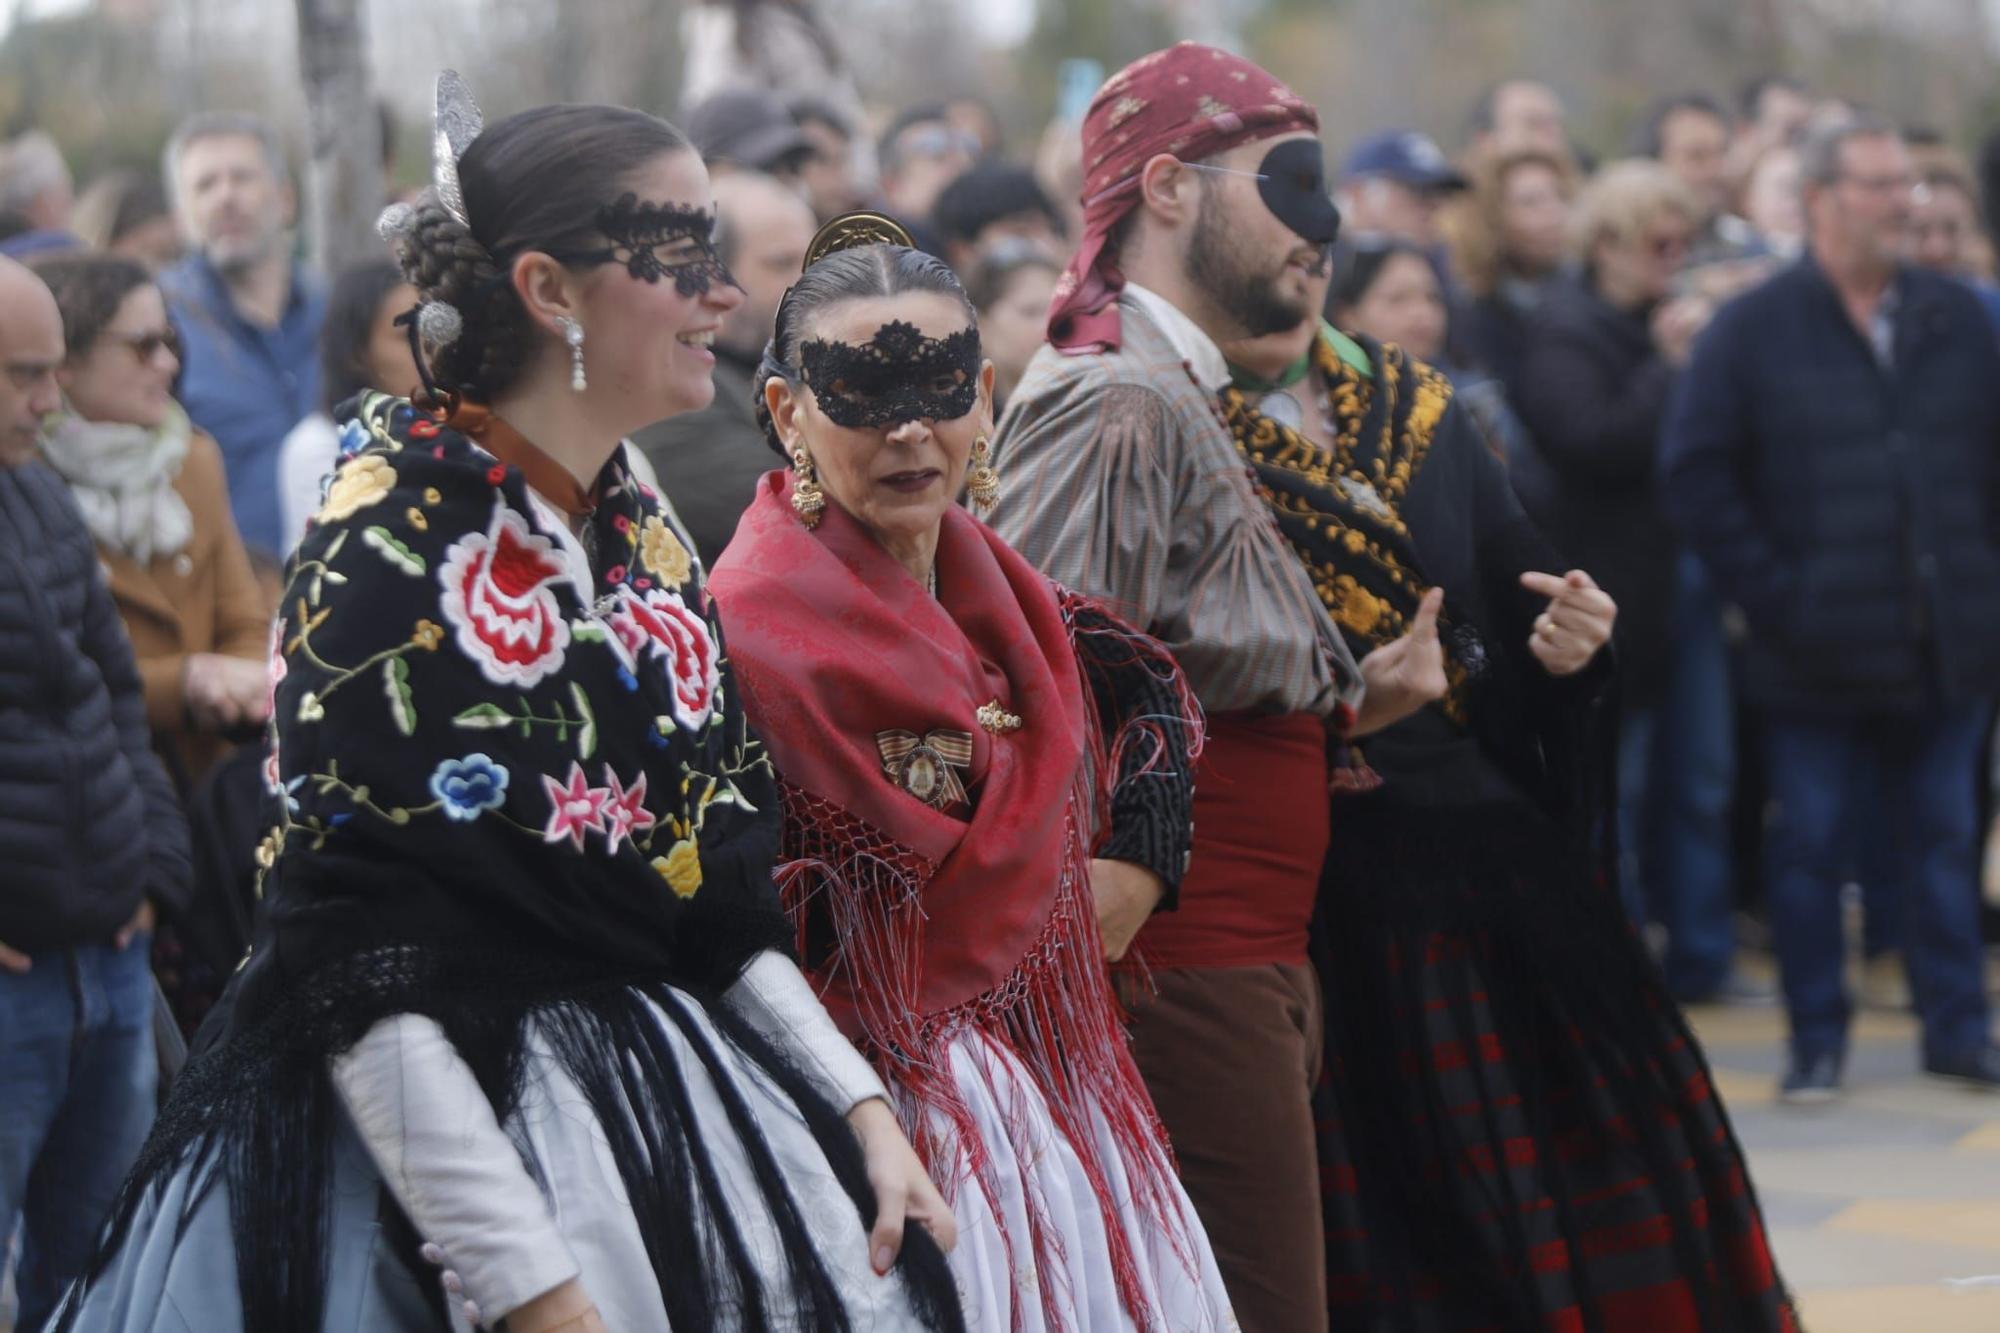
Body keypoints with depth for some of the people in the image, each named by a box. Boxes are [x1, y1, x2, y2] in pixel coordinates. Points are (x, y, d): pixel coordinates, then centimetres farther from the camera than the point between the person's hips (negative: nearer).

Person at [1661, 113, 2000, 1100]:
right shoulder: (1754, 330, -3)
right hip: (1819, 651, -3)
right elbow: (1694, 475, -5)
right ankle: (1817, 1042, 12)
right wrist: (1771, 593, -10)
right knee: (1809, 850, 3)